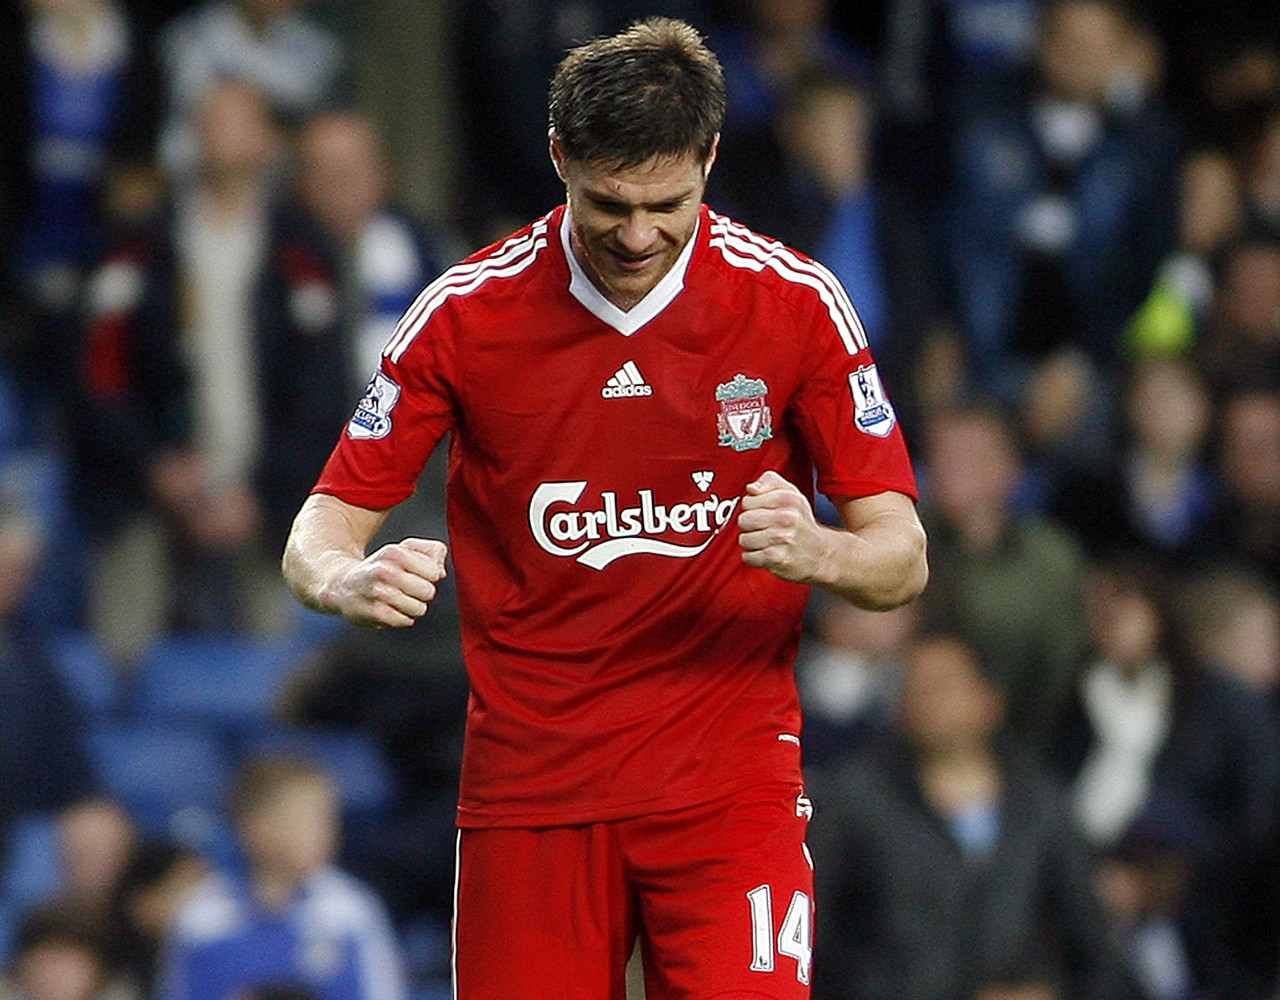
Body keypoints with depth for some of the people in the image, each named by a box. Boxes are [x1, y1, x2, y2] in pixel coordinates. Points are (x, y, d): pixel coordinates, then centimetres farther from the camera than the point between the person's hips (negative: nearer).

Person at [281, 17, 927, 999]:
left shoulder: (796, 301, -4)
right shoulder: (466, 311, -4)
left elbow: (901, 558, -2)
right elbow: (324, 524, 0)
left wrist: (817, 553, -25)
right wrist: (347, 580, -25)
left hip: (730, 777, -1)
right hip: (527, 785, 1)